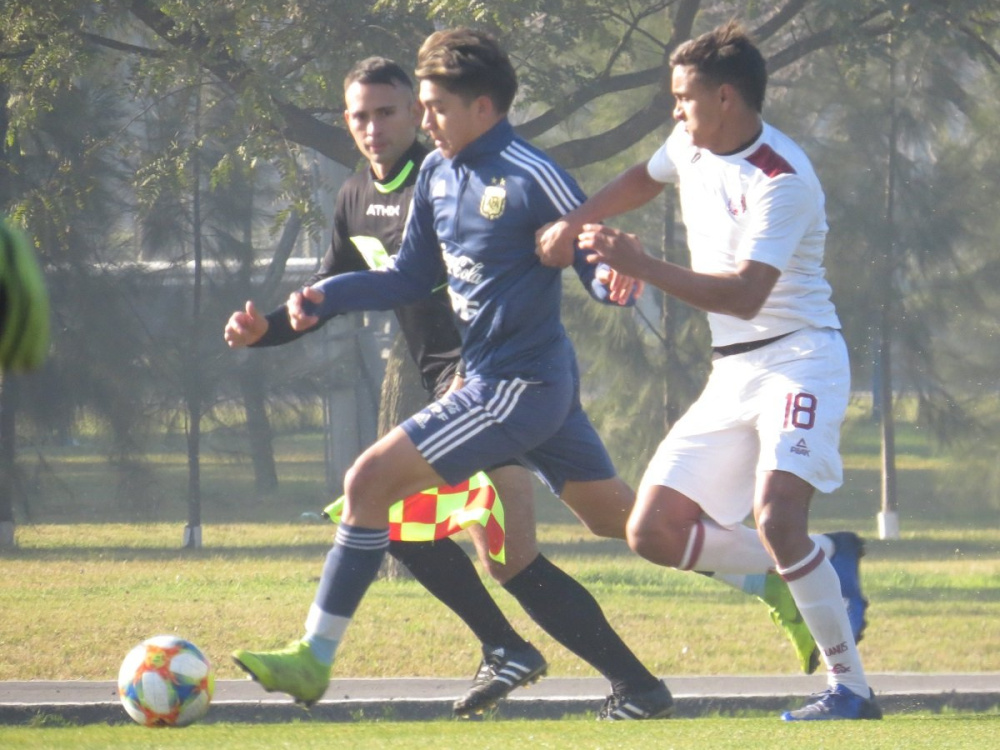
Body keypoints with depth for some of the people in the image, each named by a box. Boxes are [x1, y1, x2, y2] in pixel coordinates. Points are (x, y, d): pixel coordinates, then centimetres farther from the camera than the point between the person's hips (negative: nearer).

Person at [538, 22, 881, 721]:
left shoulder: (781, 180, -20)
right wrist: (574, 224, 16)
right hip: (731, 374, 9)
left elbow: (744, 295, -29)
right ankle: (828, 559, 13)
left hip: (799, 357, -9)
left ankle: (850, 687, -19)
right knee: (654, 533, 0)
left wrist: (642, 265, -33)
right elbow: (642, 179, 31)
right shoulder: (692, 146, 7)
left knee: (776, 517, -30)